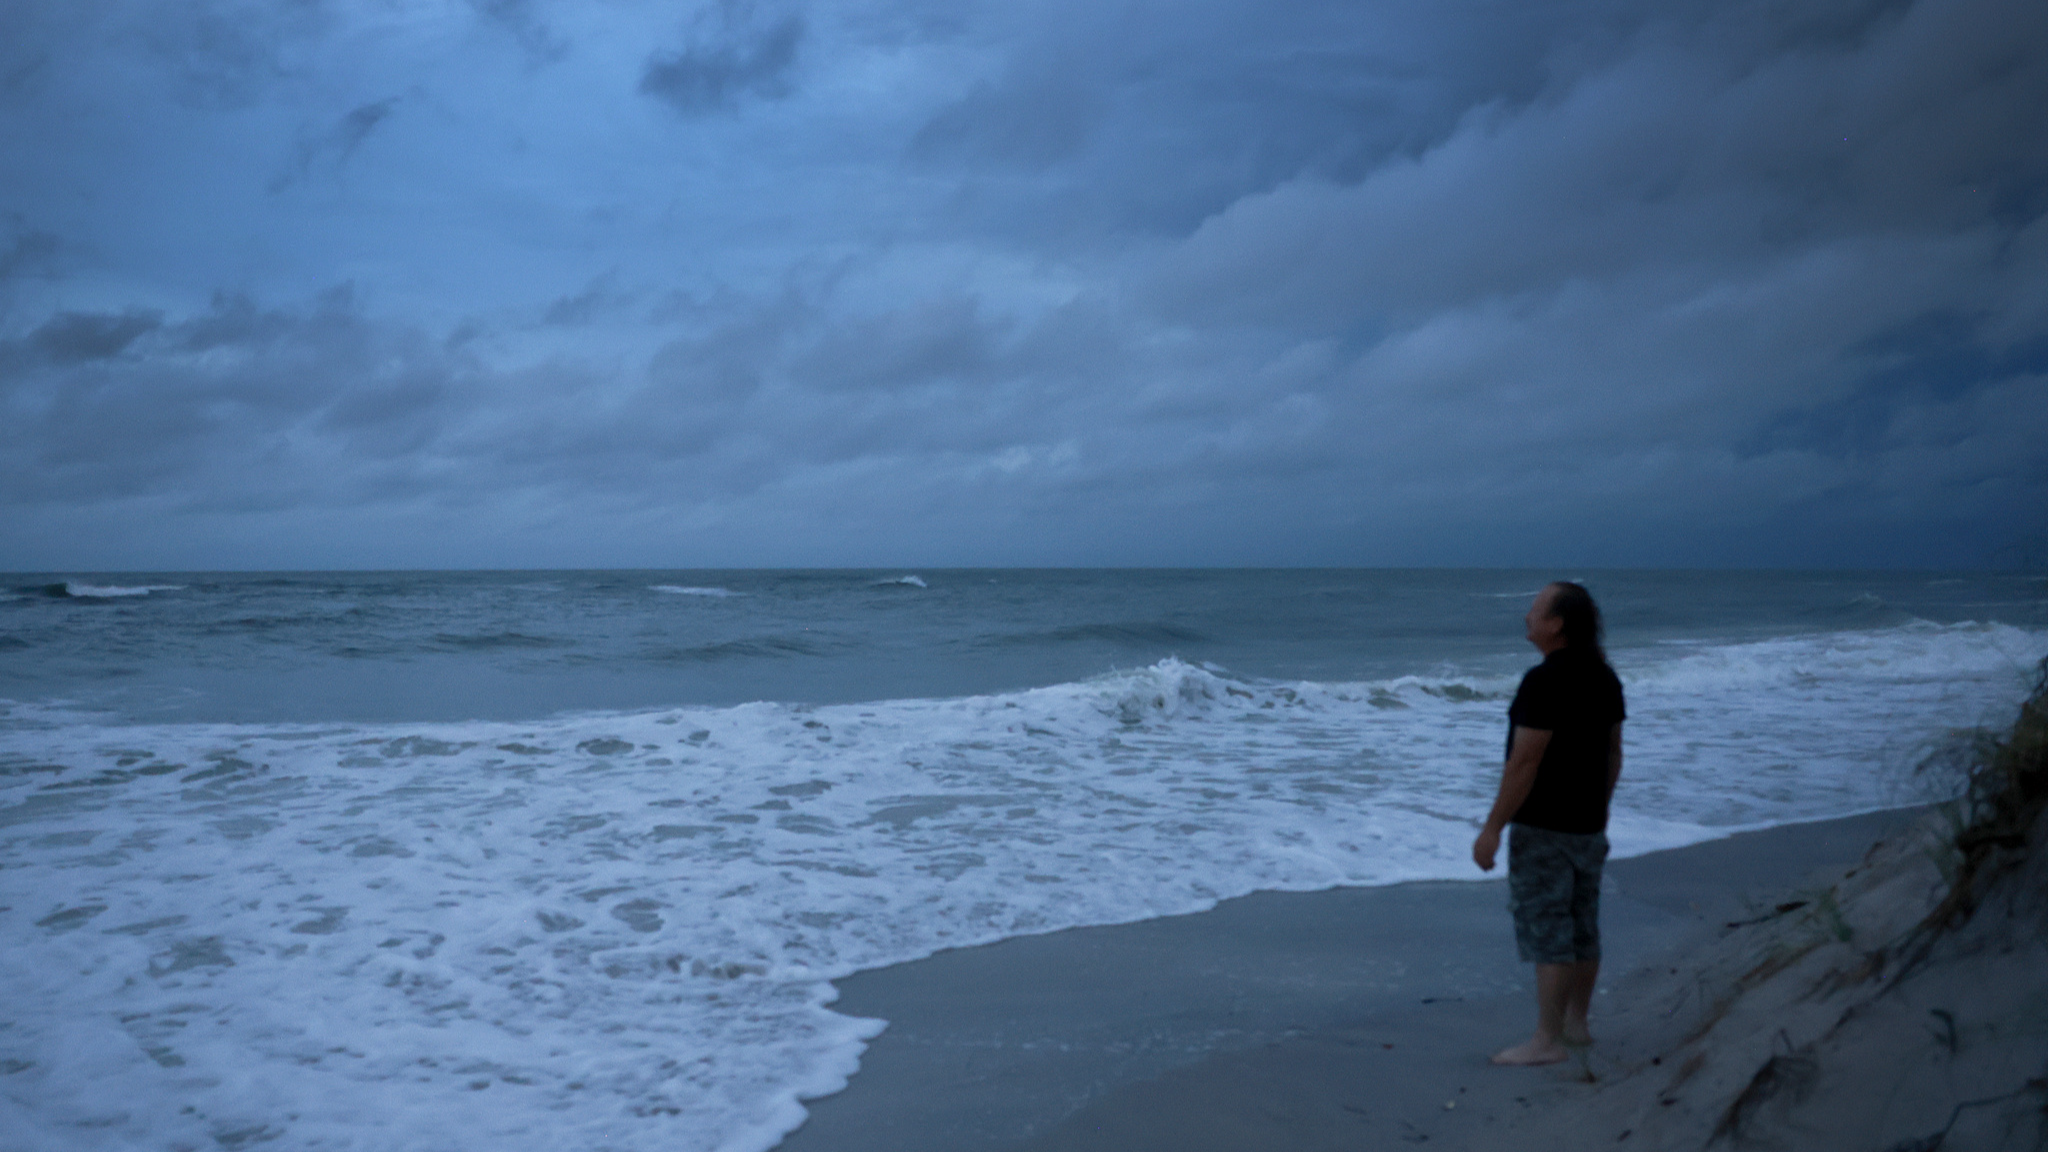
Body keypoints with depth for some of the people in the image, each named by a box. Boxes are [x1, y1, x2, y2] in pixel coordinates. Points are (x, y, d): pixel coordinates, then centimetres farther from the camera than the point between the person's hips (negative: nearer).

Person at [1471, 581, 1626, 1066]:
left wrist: (1492, 828, -17)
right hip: (1588, 825, 9)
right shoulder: (1604, 677, 6)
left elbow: (1525, 762, -22)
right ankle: (1576, 1022, 27)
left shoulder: (1545, 680, -21)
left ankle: (1548, 1040, 1)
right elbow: (1613, 751, 14)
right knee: (1582, 926, 16)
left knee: (1545, 928, -4)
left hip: (1543, 827, -9)